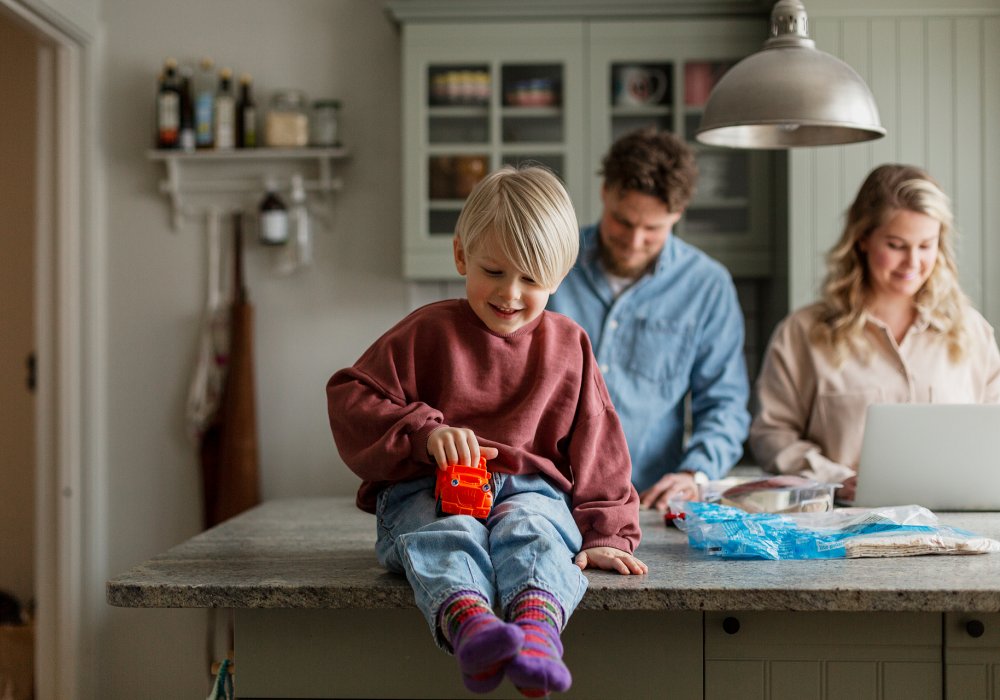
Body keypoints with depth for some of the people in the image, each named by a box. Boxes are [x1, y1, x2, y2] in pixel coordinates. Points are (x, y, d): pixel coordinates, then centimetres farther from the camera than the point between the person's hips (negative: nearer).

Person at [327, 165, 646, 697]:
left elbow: (596, 446, 18)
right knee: (447, 534, -36)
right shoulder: (429, 332, 8)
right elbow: (350, 399, 4)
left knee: (528, 528, -35)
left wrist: (604, 534, 7)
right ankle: (467, 619, -67)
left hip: (530, 488, 1)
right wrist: (426, 432, -12)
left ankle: (538, 625, -65)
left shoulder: (568, 345, 16)